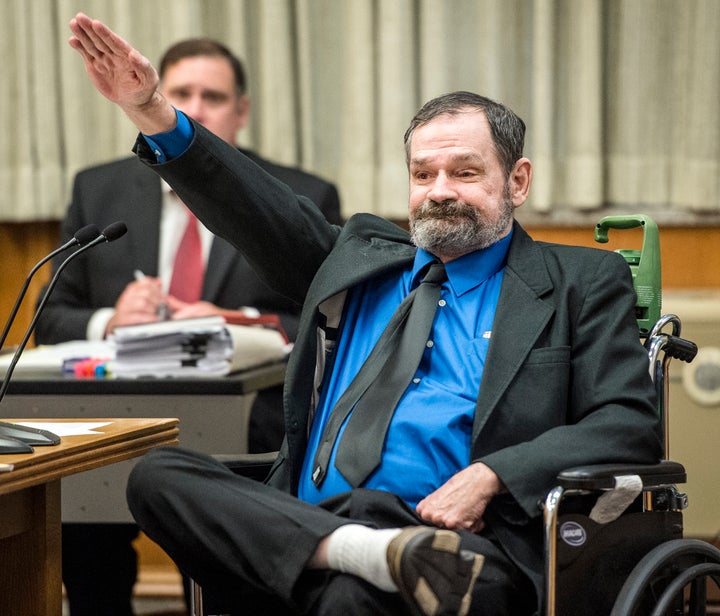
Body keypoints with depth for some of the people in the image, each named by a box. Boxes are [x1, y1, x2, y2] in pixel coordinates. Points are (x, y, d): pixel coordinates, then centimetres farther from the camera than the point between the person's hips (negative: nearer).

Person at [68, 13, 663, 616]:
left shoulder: (581, 283, 13)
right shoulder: (363, 257, 28)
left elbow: (630, 424, 2)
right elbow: (263, 214, 17)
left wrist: (489, 476, -13)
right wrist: (152, 112, 1)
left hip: (456, 539, -7)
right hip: (306, 522, 7)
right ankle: (371, 552, -35)